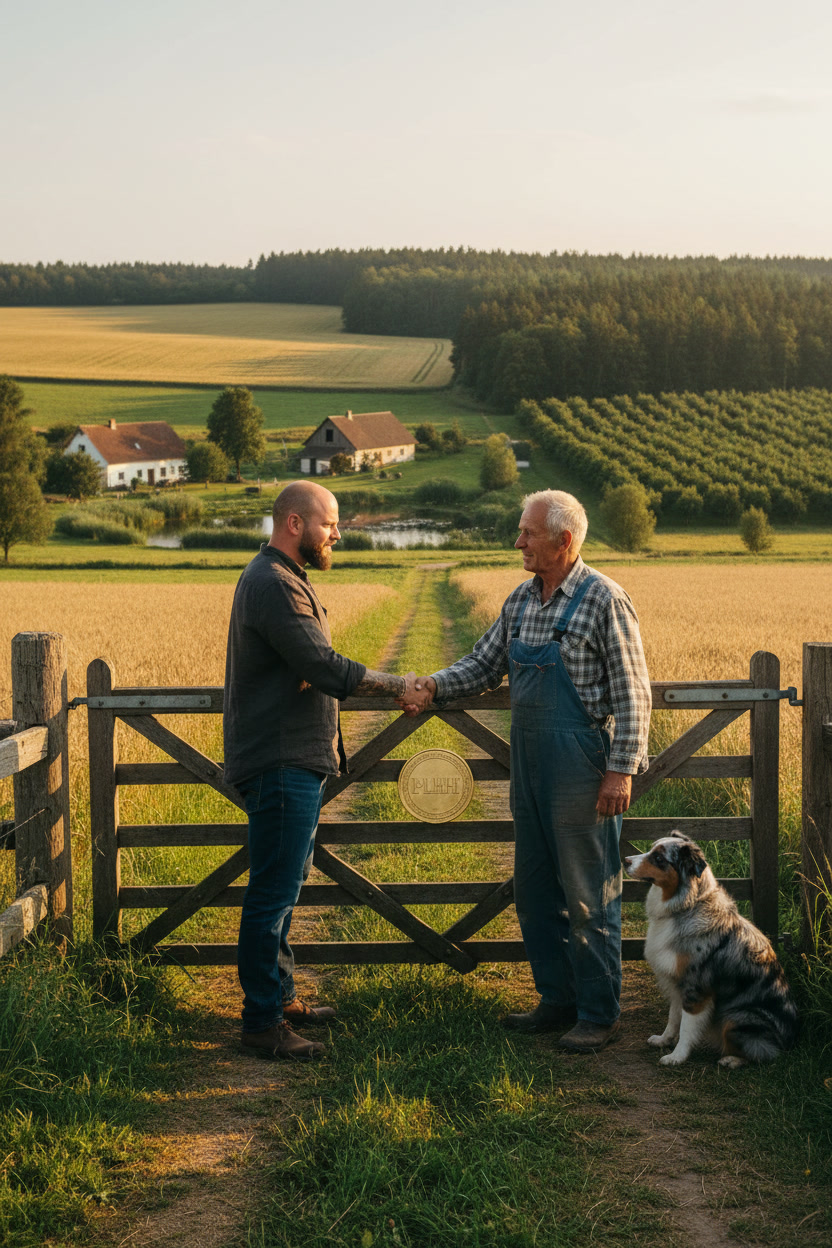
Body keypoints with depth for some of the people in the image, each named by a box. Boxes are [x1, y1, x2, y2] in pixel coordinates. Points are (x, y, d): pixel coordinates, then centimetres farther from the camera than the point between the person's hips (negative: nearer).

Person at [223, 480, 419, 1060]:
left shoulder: (281, 579, 17)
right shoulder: (274, 585, -19)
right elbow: (326, 668, -25)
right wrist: (397, 685, -14)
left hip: (292, 762, 11)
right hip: (281, 766, -11)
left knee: (285, 885, 19)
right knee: (274, 893, -6)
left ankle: (280, 996, 30)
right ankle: (263, 1023, 0)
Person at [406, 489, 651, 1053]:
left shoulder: (604, 600, -11)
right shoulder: (522, 600, 11)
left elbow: (632, 693, -11)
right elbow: (485, 663, 18)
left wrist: (622, 770, -16)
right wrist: (435, 686, 0)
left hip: (582, 764, -8)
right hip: (529, 763, 8)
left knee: (589, 895, -1)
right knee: (536, 889, 13)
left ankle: (599, 1014, 9)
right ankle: (559, 1000, 26)